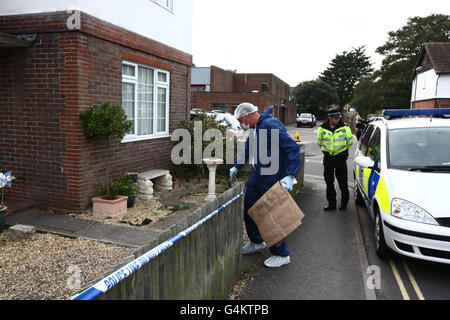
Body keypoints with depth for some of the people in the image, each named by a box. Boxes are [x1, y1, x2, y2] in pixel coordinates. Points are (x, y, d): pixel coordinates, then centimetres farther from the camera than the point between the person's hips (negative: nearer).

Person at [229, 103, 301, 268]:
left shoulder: (271, 125, -21)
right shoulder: (255, 128, 11)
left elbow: (292, 148, -25)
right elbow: (247, 149, 26)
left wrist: (291, 175, -30)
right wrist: (237, 166, 23)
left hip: (272, 180, -10)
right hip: (257, 176, 10)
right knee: (249, 208, 17)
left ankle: (282, 254, 16)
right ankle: (257, 242, 38)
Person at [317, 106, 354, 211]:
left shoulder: (344, 127, -5)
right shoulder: (322, 128, -1)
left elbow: (350, 141, 10)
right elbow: (319, 142, 15)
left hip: (341, 158, -2)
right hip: (328, 158, 2)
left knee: (343, 182, 3)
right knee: (329, 182, 7)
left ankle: (344, 202, 21)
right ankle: (331, 203, 18)